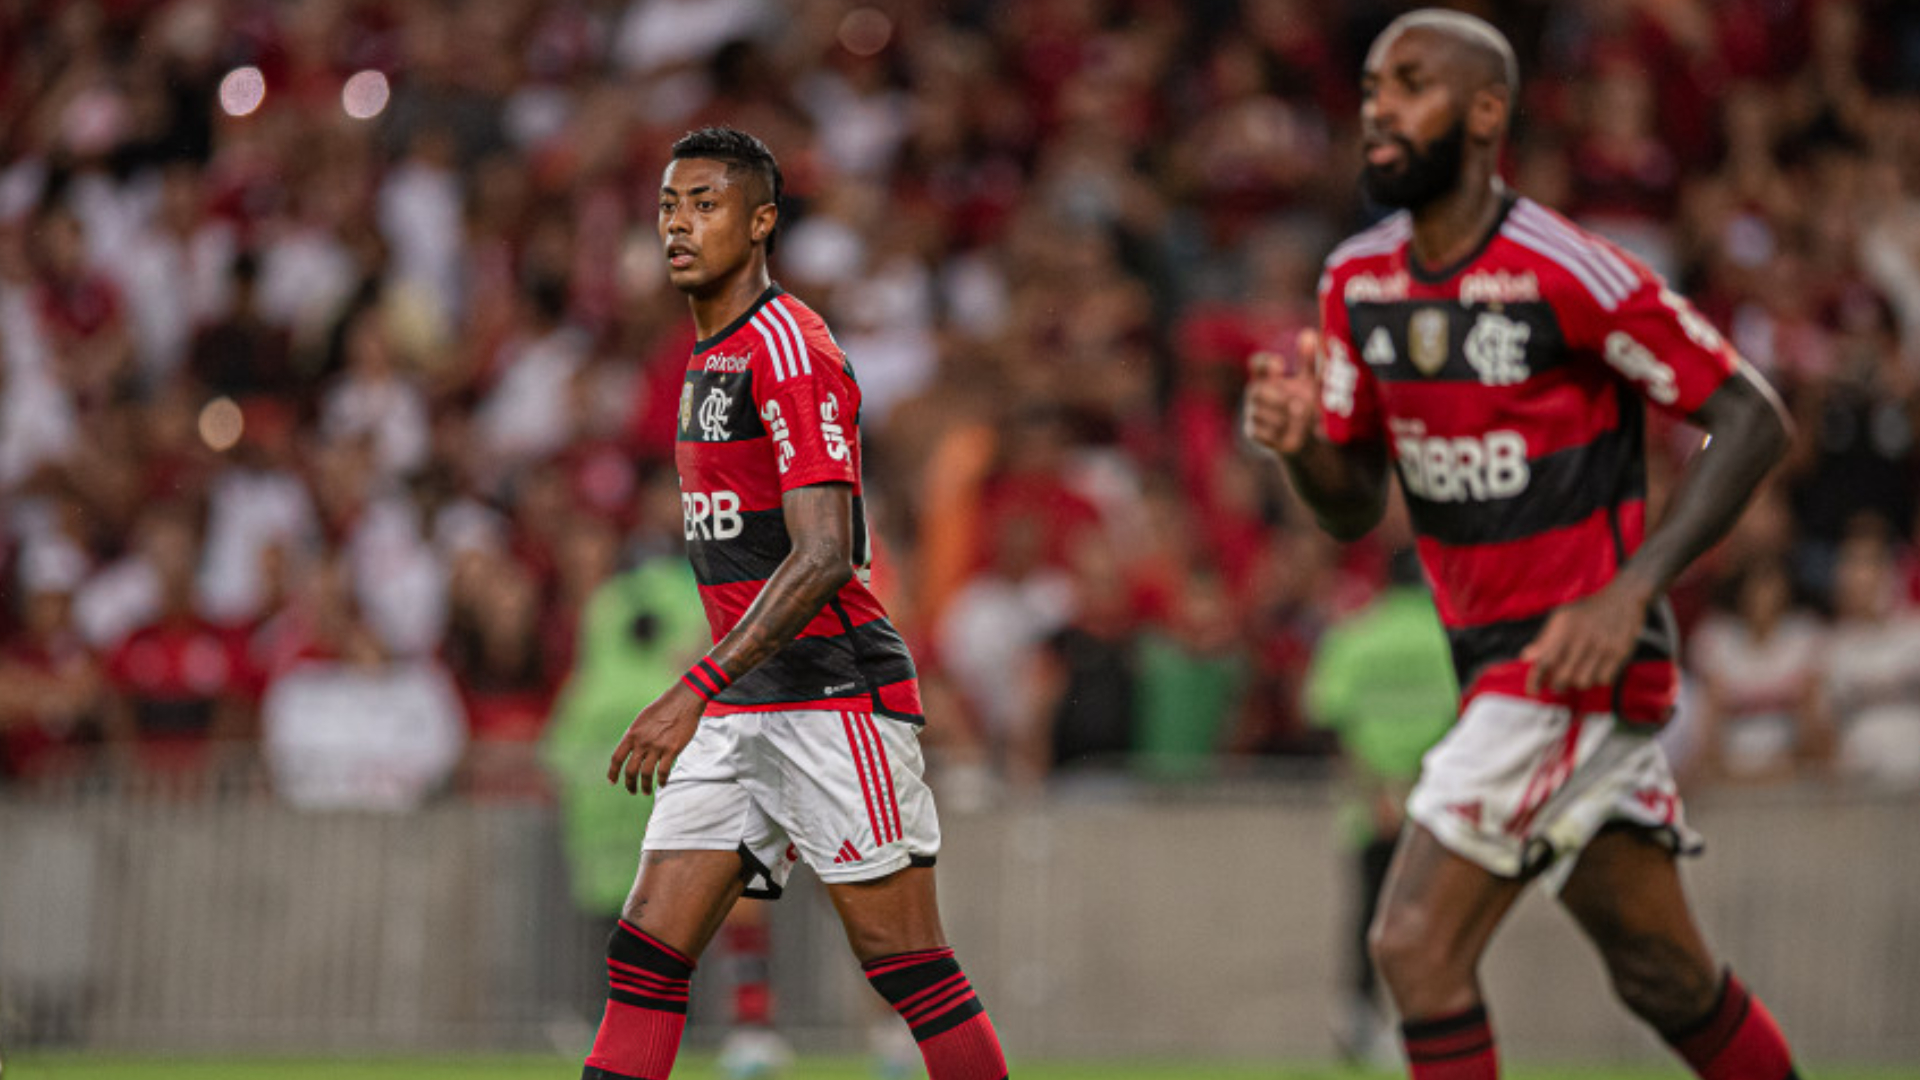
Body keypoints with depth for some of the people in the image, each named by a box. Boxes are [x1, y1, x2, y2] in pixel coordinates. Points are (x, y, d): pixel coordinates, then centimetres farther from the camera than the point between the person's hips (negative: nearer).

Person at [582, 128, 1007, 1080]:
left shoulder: (789, 350, -13)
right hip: (740, 711, 9)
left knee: (910, 969, -5)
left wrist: (696, 691, -27)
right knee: (645, 959, 0)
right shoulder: (707, 357, 17)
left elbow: (824, 558, -22)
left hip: (836, 697, -9)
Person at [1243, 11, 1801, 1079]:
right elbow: (1357, 508, 12)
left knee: (1418, 945, -14)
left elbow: (1753, 419, -13)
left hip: (1579, 653, -8)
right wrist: (1302, 441, -12)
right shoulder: (1359, 282, 5)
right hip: (1495, 659, 8)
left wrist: (1632, 592, -21)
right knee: (1667, 976, 16)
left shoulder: (1566, 272, -17)